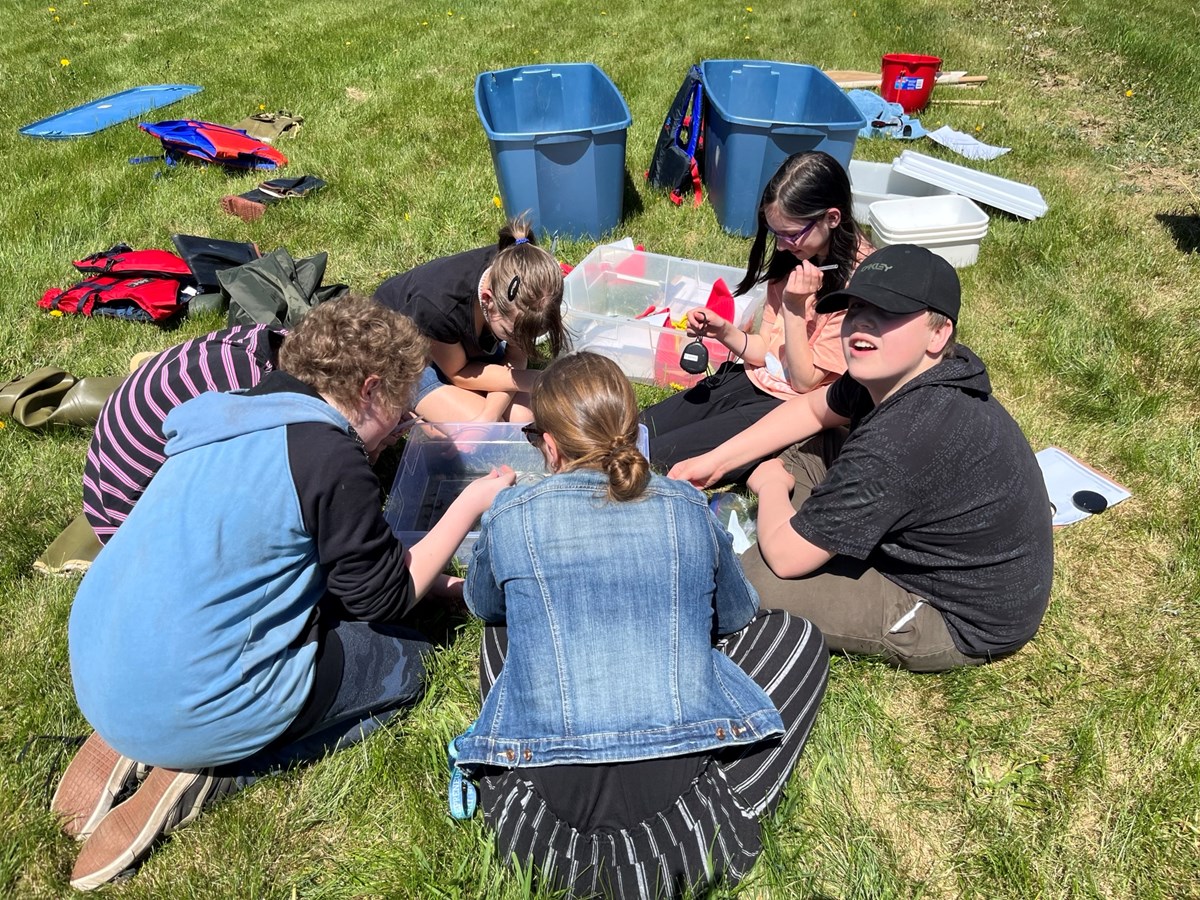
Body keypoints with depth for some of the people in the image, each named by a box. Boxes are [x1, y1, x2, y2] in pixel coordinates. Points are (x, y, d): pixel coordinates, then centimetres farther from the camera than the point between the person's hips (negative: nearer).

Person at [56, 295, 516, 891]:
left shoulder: (236, 420, 7)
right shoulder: (329, 454, -19)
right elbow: (386, 599, -7)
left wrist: (435, 582, 21)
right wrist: (470, 505, 2)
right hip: (186, 704, -8)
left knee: (325, 598, 28)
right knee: (403, 658, 9)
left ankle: (130, 742, 13)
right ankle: (210, 769, -5)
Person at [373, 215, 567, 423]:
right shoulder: (437, 308, -43)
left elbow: (516, 357, -18)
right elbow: (457, 372, -24)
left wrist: (490, 414, -34)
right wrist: (527, 380, -33)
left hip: (472, 341, 5)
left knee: (526, 415, -15)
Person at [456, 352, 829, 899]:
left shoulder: (511, 516, -1)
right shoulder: (688, 508, 3)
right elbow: (736, 618, 21)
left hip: (551, 786, 1)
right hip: (680, 770, 0)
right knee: (797, 636, 23)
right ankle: (711, 808, 4)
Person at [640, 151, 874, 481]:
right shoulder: (794, 258, 4)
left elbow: (805, 381, -15)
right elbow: (767, 350, 6)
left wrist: (793, 309, -23)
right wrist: (724, 332, -12)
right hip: (752, 380, 7)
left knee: (653, 459, -18)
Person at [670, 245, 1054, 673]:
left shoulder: (900, 441, -37)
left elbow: (785, 556, -28)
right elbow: (812, 408, 11)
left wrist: (770, 484, -7)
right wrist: (716, 460, 6)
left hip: (961, 622, -9)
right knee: (815, 449, 11)